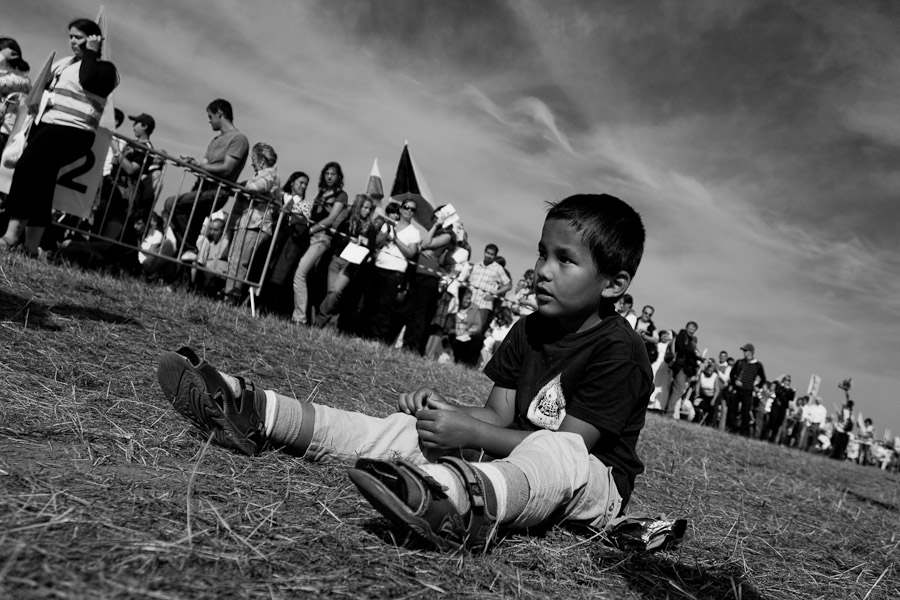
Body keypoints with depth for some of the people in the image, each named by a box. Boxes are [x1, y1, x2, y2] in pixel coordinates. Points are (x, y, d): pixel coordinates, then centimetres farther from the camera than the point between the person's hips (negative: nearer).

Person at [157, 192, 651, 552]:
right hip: (513, 456, 6)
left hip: (594, 481, -6)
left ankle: (460, 501, -74)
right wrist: (447, 410, -16)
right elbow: (499, 414, 4)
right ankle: (254, 415, -19)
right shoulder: (529, 330, 8)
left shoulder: (619, 350, -15)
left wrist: (470, 433, -26)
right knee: (412, 427, -11)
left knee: (553, 452, -40)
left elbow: (566, 440, -22)